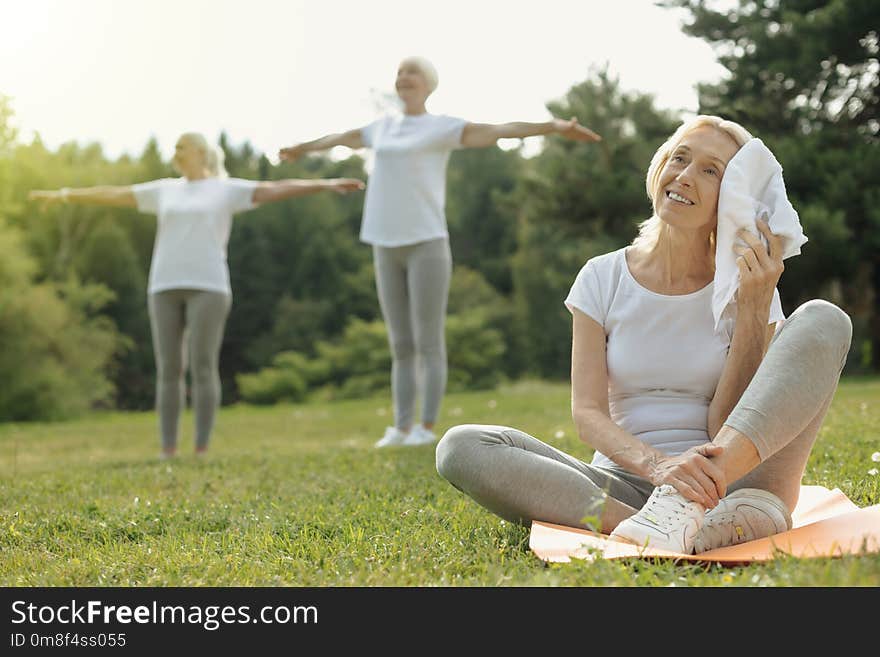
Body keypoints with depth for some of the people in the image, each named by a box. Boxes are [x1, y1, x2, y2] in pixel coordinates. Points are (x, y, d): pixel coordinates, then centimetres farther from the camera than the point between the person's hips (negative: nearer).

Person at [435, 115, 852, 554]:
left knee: (822, 320, -19)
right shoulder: (603, 279, 6)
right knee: (461, 447, -24)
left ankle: (682, 507, -36)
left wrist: (753, 310, -13)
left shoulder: (745, 287, 5)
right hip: (625, 483, 1)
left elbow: (725, 429, -5)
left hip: (731, 482, 0)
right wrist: (655, 464, -26)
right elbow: (587, 413, -5)